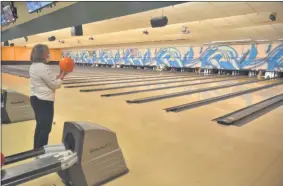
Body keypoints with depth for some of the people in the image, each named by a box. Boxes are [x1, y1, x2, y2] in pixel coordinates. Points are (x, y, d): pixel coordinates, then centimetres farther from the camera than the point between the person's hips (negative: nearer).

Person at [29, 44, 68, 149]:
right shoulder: (44, 68, -20)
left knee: (40, 125, 19)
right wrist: (63, 74, -4)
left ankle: (36, 149, 30)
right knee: (45, 128, 1)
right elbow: (55, 84, -15)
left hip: (35, 99, 10)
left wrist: (60, 74, 8)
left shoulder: (33, 66, 11)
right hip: (44, 101, -10)